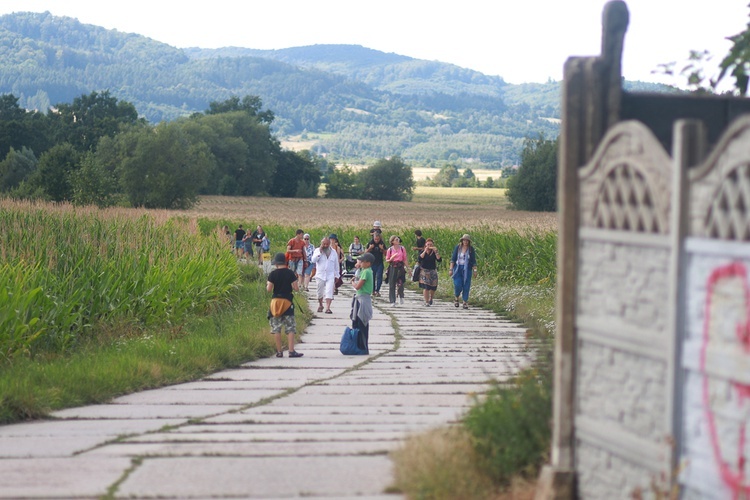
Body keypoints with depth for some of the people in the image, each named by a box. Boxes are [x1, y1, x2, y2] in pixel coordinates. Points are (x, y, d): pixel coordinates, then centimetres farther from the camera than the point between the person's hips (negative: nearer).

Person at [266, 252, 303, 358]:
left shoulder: (272, 274, -4)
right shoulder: (290, 273, -4)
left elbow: (269, 289, -6)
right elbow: (296, 288, -6)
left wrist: (267, 284, 15)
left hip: (275, 301, 1)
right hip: (287, 302, -1)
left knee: (276, 329, 7)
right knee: (290, 328, 1)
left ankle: (279, 351, 7)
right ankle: (291, 351, -8)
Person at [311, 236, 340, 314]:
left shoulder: (333, 252, 8)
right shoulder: (317, 250, 1)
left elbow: (336, 264, 14)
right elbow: (313, 260, -16)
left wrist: (336, 275, 14)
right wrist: (320, 251, -18)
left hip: (330, 275, 0)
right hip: (320, 275, 0)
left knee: (329, 291, -13)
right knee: (320, 292, 10)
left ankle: (327, 308, -17)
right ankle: (320, 305, 32)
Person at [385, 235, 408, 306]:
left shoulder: (402, 248, 4)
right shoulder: (390, 250, 1)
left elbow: (405, 259, 9)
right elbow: (387, 260, 5)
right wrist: (392, 258, -15)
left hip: (400, 267, 0)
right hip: (392, 267, 0)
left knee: (400, 284, -9)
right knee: (392, 285, 0)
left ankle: (401, 296, 20)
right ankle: (392, 301, 8)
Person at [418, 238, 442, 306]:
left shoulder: (434, 252, 1)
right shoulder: (423, 252, 0)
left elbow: (439, 260, -12)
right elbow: (420, 258, -19)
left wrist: (436, 252, -18)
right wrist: (425, 251, -21)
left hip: (433, 271, 2)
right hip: (424, 271, -2)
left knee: (433, 287, 6)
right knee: (426, 287, -11)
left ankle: (431, 298, 34)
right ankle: (426, 301, -3)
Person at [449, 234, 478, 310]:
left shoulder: (471, 249, 0)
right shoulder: (457, 247, -1)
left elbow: (473, 261, 4)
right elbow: (453, 259, 0)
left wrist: (475, 270, -2)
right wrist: (451, 269, -5)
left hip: (467, 269, 1)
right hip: (458, 268, -1)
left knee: (466, 286, -1)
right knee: (457, 285, -10)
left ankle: (465, 302, 8)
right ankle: (456, 297, 18)